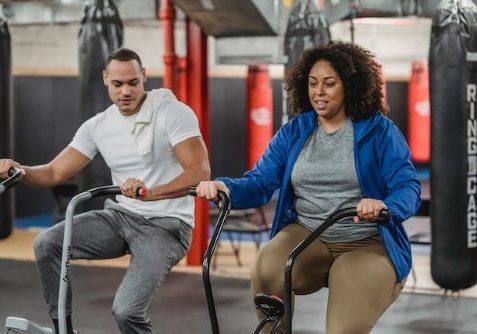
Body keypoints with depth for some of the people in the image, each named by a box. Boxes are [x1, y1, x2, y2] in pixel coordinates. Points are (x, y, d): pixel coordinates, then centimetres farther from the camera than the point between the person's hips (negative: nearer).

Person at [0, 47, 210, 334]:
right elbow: (55, 172, 5)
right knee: (47, 244, -17)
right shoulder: (98, 126, 5)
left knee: (126, 310, -24)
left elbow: (200, 171, -21)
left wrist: (150, 193, -38)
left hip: (165, 226, -5)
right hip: (120, 216, 6)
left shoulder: (173, 112, -11)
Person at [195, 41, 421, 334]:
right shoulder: (293, 133, 9)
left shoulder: (380, 131, -2)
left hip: (367, 245, -2)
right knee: (265, 269, -30)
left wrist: (383, 206, -36)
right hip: (306, 236, 3)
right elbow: (259, 183, 1)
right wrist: (223, 187, -22)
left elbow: (408, 188, -12)